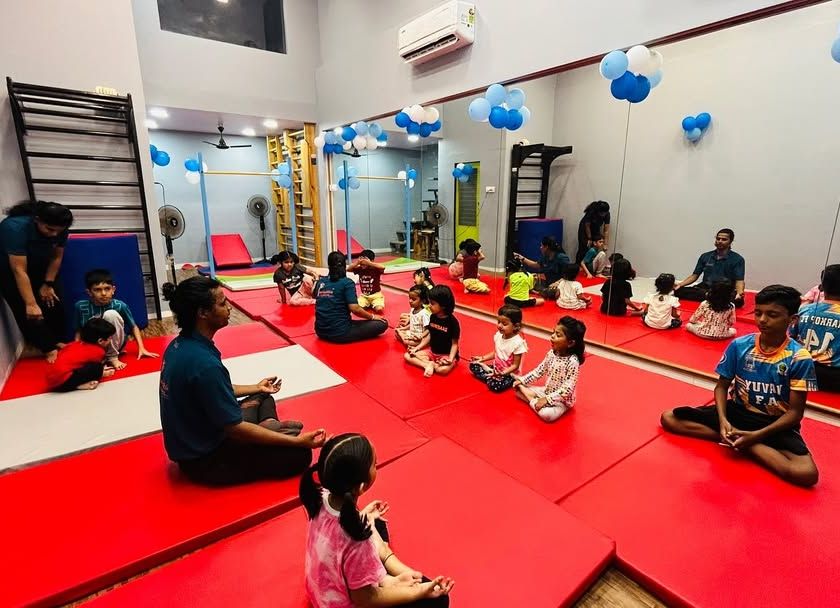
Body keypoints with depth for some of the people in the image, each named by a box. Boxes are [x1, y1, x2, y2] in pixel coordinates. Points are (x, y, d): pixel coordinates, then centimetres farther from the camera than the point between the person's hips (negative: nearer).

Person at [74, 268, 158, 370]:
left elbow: (133, 327, -6)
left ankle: (113, 357, -13)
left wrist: (141, 348, -12)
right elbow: (78, 331, 1)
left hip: (114, 345, 0)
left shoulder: (120, 305, -18)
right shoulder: (80, 306, -13)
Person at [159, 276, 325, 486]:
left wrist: (256, 388, 22)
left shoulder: (180, 345, -3)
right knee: (300, 454, -16)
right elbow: (236, 429, -27)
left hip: (192, 442, 9)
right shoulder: (203, 363, -32)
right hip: (204, 459, -9)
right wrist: (297, 441, -23)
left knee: (263, 398, 22)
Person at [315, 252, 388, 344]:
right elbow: (355, 308, -19)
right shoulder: (347, 283, -10)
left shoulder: (320, 282, 7)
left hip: (321, 331, 7)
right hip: (340, 333, -7)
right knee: (382, 323, -4)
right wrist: (372, 317, -2)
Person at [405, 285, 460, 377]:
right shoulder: (433, 317, -1)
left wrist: (450, 359, -28)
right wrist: (417, 348, 2)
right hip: (432, 352, 6)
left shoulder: (452, 321, -19)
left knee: (443, 369, -37)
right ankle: (428, 364, -20)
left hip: (446, 355, -6)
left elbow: (454, 343, -13)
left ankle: (429, 364, -8)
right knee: (408, 355, -5)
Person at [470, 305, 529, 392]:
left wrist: (502, 373, -31)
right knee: (473, 365, 0)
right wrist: (482, 358, 3)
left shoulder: (518, 343, -25)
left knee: (495, 385, -34)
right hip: (496, 369, 7)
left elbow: (515, 365, -20)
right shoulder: (498, 335, -4)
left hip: (509, 373, -7)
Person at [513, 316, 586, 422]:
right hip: (547, 391, 6)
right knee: (518, 388, 2)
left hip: (562, 400, -6)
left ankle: (532, 400, -10)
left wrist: (547, 399, -28)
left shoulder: (573, 361, -27)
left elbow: (567, 389, -27)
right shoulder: (552, 353, -6)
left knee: (547, 414, -34)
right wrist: (522, 380, -2)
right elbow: (539, 370, 5)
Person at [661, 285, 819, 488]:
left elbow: (795, 412, -11)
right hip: (737, 411, 3)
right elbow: (722, 386, 1)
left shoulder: (799, 358, -14)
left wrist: (756, 435, -22)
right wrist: (722, 420, -16)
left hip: (775, 424, -2)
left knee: (807, 473, -32)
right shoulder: (739, 345, -7)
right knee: (669, 418, -12)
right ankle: (734, 438, -15)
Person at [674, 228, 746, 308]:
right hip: (704, 288, 3)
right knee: (678, 291, -27)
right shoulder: (705, 256, 13)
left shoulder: (737, 259, 3)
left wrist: (740, 293, -29)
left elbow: (739, 280, -6)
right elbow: (694, 275, 14)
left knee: (738, 300, -39)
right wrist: (680, 284, -6)